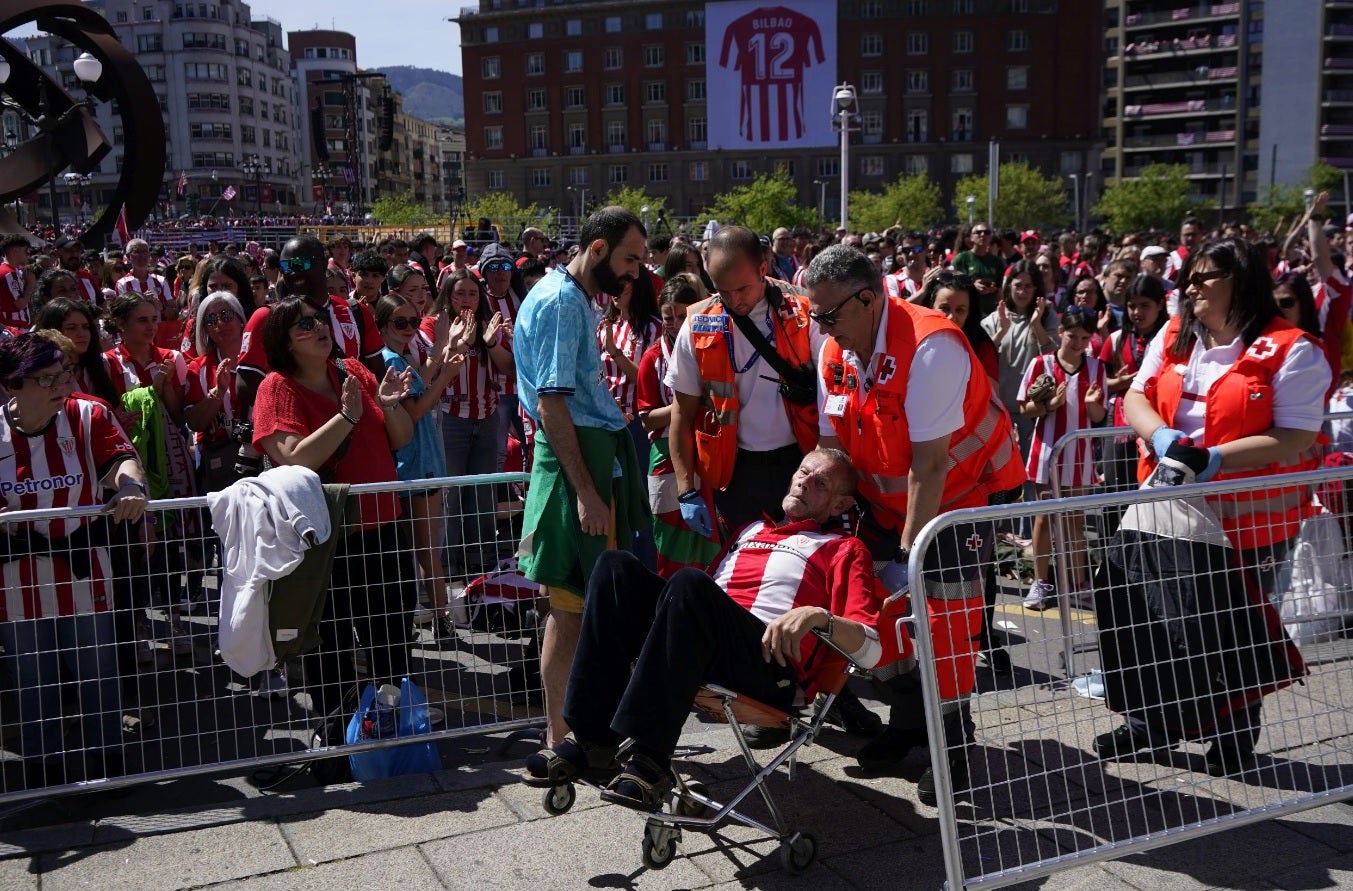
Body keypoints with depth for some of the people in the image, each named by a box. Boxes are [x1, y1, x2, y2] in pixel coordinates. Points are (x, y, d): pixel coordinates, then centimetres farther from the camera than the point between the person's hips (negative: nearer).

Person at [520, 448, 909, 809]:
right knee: (618, 567, -16)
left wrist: (818, 616, -16)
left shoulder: (843, 550, 19)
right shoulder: (752, 529, 36)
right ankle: (593, 736, -22)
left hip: (772, 665, -6)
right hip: (698, 638, 6)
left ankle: (649, 757, -34)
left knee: (690, 584, -33)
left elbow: (873, 649, 3)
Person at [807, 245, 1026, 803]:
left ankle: (953, 745, 6)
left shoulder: (929, 348, -29)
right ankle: (907, 724, 22)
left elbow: (930, 464, -29)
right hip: (888, 499, 7)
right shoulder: (834, 356, -5)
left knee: (947, 620, -9)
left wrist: (909, 552, -26)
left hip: (965, 491, -6)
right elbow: (835, 449, 0)